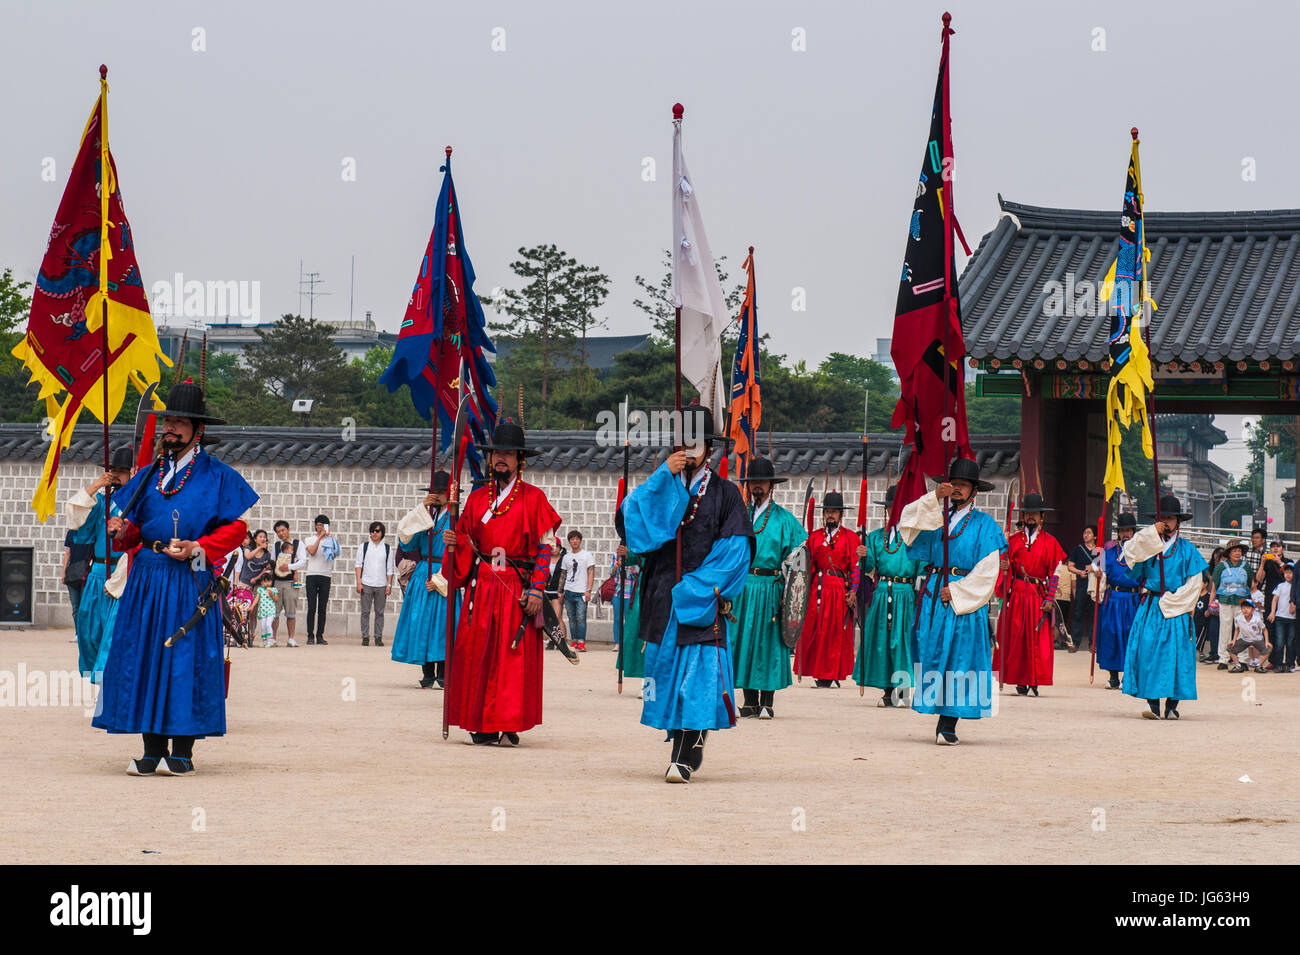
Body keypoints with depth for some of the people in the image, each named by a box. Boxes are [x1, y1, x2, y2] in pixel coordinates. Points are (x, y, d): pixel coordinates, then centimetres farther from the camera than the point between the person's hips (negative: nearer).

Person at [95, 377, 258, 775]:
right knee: (143, 654, 1)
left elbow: (235, 528, -2)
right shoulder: (149, 476, 15)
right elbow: (134, 527, 19)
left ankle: (182, 751, 0)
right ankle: (153, 749, 6)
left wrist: (196, 548, -14)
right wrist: (122, 532, -4)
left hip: (190, 577, -5)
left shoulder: (217, 477, 1)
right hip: (147, 577, 5)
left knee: (185, 656, -6)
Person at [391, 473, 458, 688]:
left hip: (443, 578, -5)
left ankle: (442, 675, -5)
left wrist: (439, 580, -14)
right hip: (422, 574, 5)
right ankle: (427, 674, 6)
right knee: (421, 622, 1)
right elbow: (405, 534, 1)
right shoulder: (425, 516, 14)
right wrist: (422, 507, -5)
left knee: (442, 622, -8)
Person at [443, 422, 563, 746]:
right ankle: (482, 726, 4)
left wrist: (536, 590, -10)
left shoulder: (533, 498, 2)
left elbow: (546, 547, -2)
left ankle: (509, 725, 2)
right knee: (476, 653, -2)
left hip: (518, 589, -3)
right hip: (482, 586, 3)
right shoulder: (477, 498, 14)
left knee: (515, 656, -4)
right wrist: (454, 544, -4)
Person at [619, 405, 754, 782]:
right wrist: (664, 475, -14)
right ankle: (687, 750, 18)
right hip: (664, 601, 3)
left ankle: (685, 759, -17)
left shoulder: (725, 493, 6)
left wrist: (695, 589, -12)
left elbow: (734, 551, -2)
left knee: (698, 677, -13)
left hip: (704, 601, -3)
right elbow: (632, 514, -7)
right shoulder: (660, 490, 13)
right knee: (668, 673, 5)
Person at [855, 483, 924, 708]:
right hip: (882, 594, 3)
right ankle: (887, 692, 8)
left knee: (903, 639, -4)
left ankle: (902, 693, 1)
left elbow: (922, 570, 1)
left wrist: (920, 595, -9)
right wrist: (864, 556, -15)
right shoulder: (876, 536, 12)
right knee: (881, 640, 1)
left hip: (906, 594, -3)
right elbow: (868, 567, 6)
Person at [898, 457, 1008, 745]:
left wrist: (955, 591, -10)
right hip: (934, 596, 3)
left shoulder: (984, 525, 5)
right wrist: (935, 497, -13)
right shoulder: (936, 516, 15)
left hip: (965, 599, -3)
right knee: (933, 654, -2)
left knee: (959, 657, -7)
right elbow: (908, 520, -2)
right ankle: (941, 721, 3)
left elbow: (987, 571, -2)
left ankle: (949, 726, -9)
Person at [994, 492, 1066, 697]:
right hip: (1017, 593, 1)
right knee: (1016, 637, -2)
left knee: (1039, 639, -4)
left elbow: (1054, 573, 3)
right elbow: (1007, 567, 8)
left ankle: (1035, 680, 1)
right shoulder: (1014, 540, 9)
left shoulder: (1049, 542, 5)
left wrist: (1050, 599, -5)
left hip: (1039, 594, -1)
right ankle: (1021, 681, 2)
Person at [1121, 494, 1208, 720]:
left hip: (1176, 610, -1)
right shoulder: (1147, 544, 11)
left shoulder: (1187, 550, 6)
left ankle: (1172, 705, -1)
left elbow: (1193, 585, 2)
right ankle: (1152, 703, -10)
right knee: (1148, 651, -10)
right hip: (1150, 608, 1)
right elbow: (1129, 552, -7)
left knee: (1176, 653, -6)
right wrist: (1152, 532, -9)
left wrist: (1170, 602, -7)